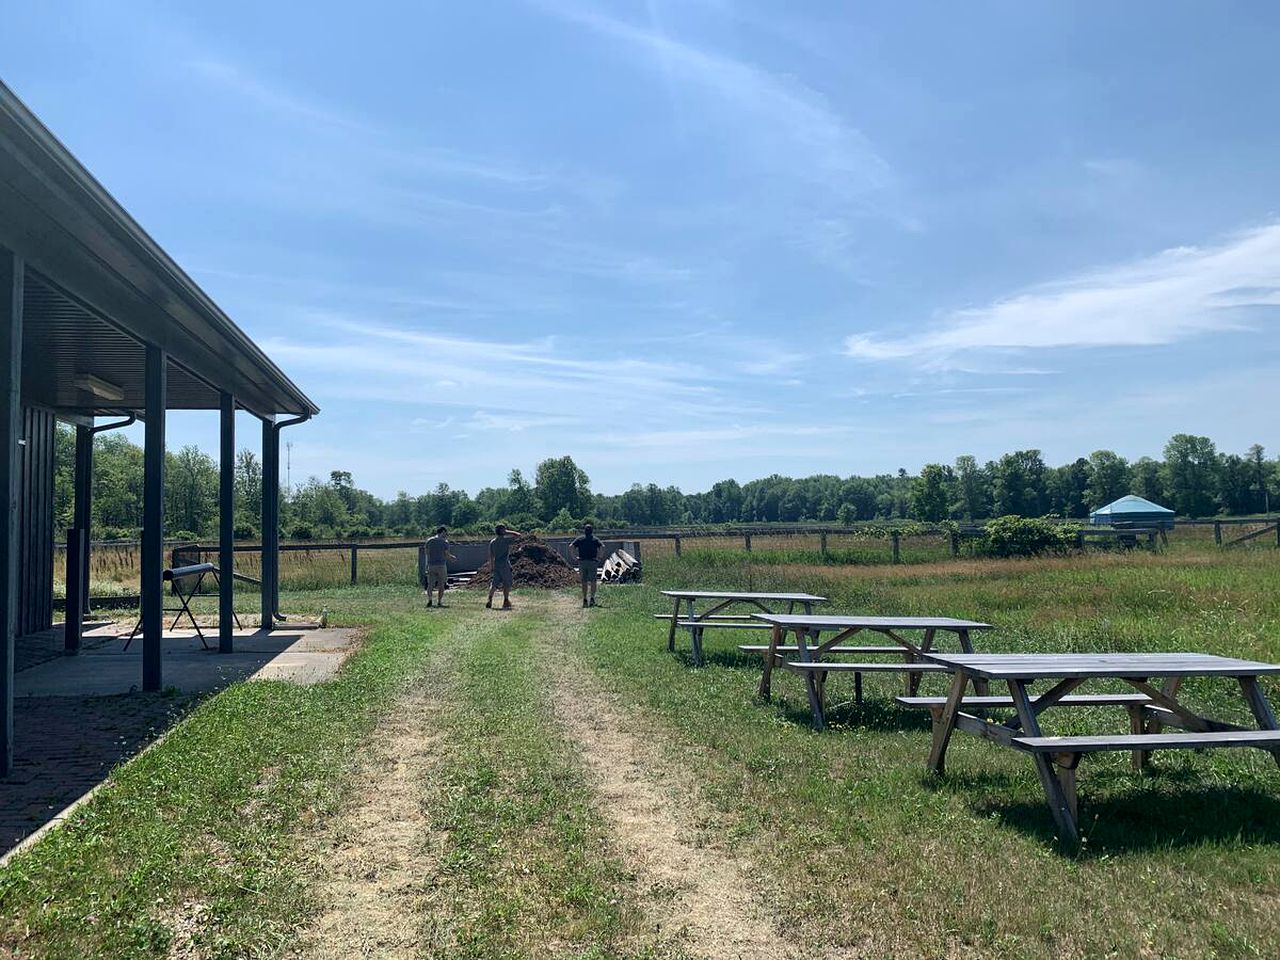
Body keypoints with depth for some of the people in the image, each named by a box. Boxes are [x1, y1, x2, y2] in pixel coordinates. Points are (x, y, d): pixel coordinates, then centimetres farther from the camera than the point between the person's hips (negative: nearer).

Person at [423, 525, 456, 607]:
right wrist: (453, 558, 11)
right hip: (441, 565, -3)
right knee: (441, 584, 6)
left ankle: (429, 599, -13)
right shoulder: (445, 541, -4)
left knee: (430, 584, 5)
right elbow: (447, 555, -7)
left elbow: (427, 553, 6)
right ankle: (439, 602, 3)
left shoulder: (429, 541, 6)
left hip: (431, 565, 3)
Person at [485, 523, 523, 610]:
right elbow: (519, 535, -5)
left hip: (496, 565, 5)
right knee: (507, 584, 3)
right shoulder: (506, 540, -8)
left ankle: (489, 600, -1)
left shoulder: (492, 542, 8)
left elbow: (490, 557, 11)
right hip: (505, 565, -5)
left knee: (494, 584, 9)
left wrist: (493, 567, 19)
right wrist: (508, 532, 1)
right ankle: (506, 602, 2)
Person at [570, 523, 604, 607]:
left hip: (582, 562, 1)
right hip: (593, 562, -1)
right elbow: (602, 547, -13)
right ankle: (592, 598, -8)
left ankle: (585, 600, 6)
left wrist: (576, 556, -1)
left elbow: (571, 546, -6)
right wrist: (599, 556, -6)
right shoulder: (595, 539, 2)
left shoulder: (580, 539, 6)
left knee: (584, 582, 8)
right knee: (593, 581, 5)